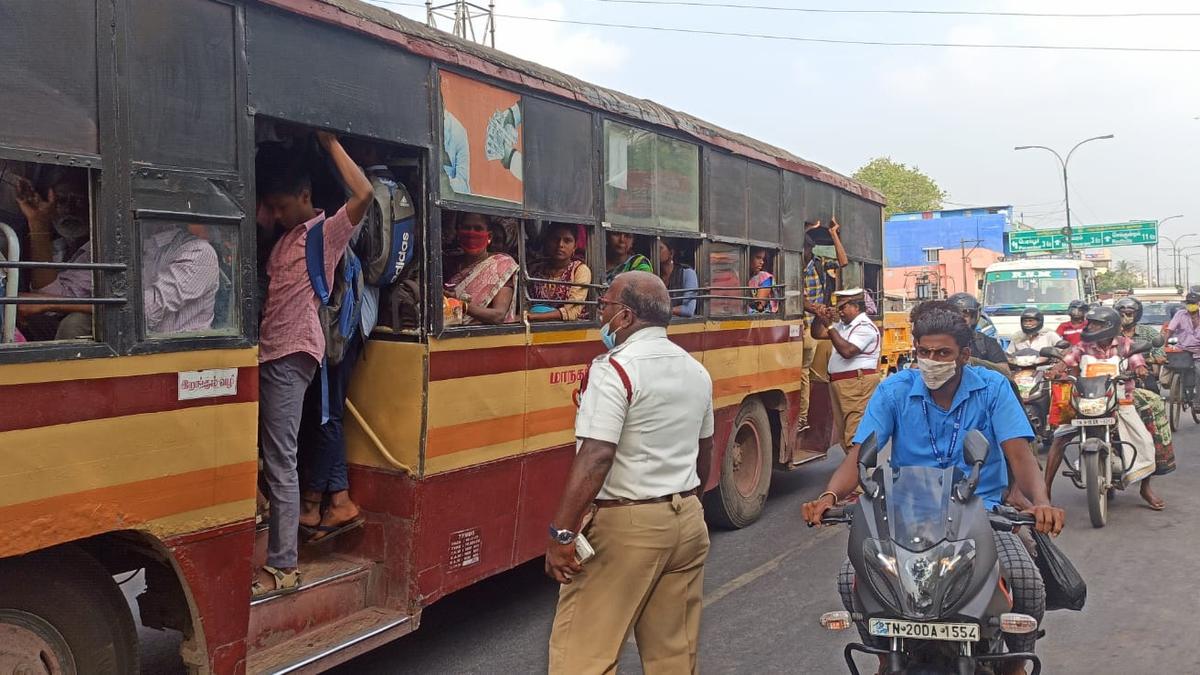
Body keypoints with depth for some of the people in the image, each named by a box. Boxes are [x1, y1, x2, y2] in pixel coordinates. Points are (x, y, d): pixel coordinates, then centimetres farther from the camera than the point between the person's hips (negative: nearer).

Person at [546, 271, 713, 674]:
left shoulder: (614, 369, -15)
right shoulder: (696, 370, 10)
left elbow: (596, 457, -23)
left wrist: (561, 533, -21)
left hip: (625, 526, -8)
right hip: (687, 521, 8)